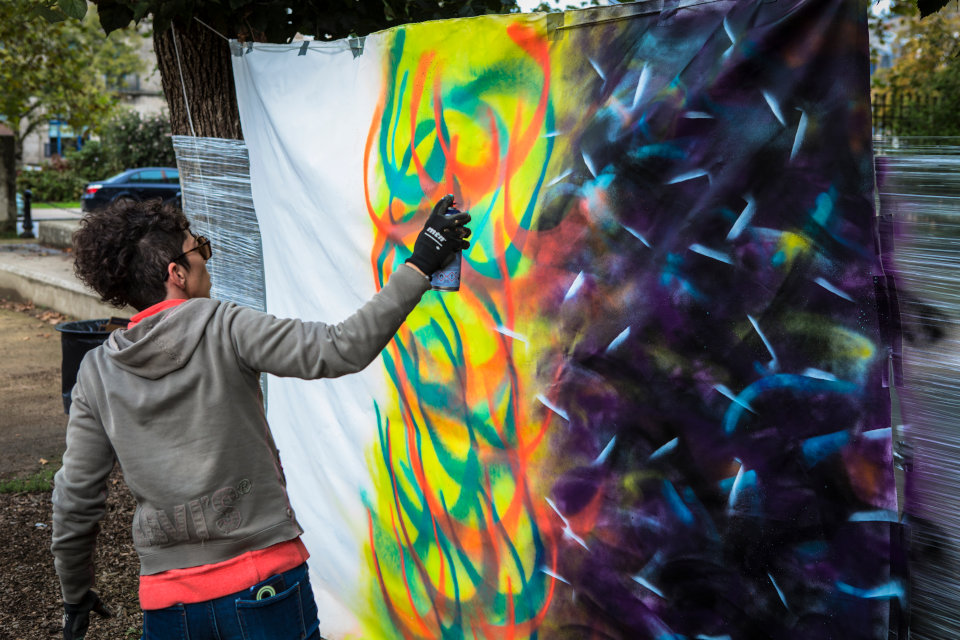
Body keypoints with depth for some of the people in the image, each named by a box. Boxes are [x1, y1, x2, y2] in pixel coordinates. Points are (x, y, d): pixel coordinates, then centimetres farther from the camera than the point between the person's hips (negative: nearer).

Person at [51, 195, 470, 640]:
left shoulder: (97, 373, 1)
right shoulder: (225, 329, -11)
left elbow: (75, 498, 6)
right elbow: (342, 349, -20)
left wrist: (75, 592, 21)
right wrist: (419, 266, -15)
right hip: (267, 585, -3)